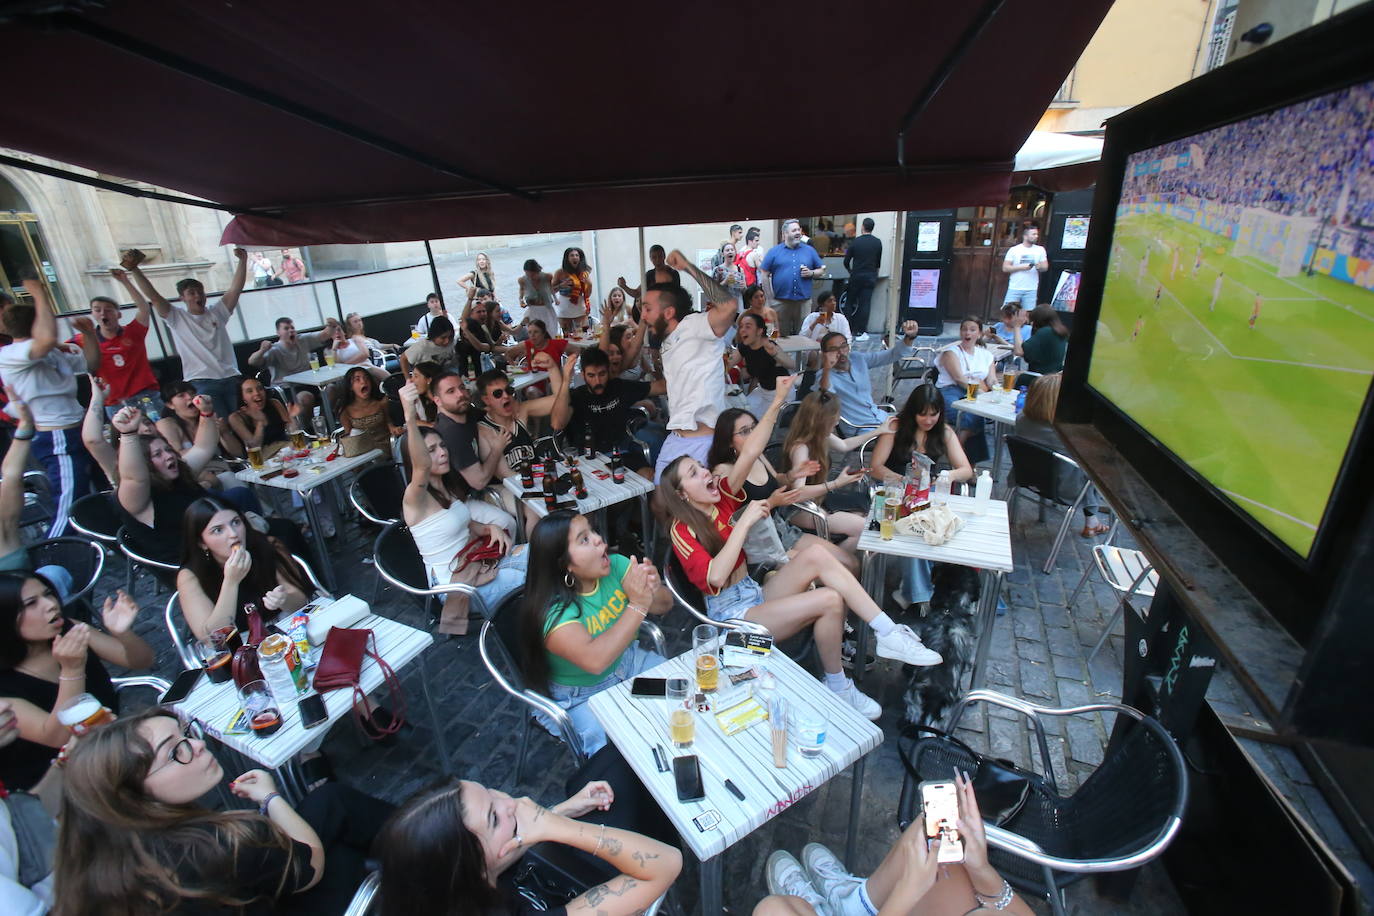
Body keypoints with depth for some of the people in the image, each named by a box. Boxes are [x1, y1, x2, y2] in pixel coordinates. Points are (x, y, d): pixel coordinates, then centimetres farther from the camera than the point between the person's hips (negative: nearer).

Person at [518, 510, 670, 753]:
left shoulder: (615, 565, -14)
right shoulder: (552, 610, -28)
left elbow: (664, 606, -7)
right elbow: (595, 661, -42)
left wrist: (655, 590, -31)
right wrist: (637, 604, -41)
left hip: (629, 662, 6)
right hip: (579, 700, -5)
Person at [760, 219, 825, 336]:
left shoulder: (809, 250, 12)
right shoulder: (774, 251, 4)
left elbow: (822, 270, 16)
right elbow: (764, 274, 1)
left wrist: (811, 273, -6)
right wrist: (770, 298, -4)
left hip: (804, 301, 2)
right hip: (781, 302, -2)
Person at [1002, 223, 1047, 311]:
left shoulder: (1040, 250, 9)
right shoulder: (1014, 250, 1)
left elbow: (1045, 267, 9)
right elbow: (1005, 268, -3)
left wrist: (1040, 266, -15)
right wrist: (1021, 267, -14)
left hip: (1031, 290, 2)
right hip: (1014, 288, -2)